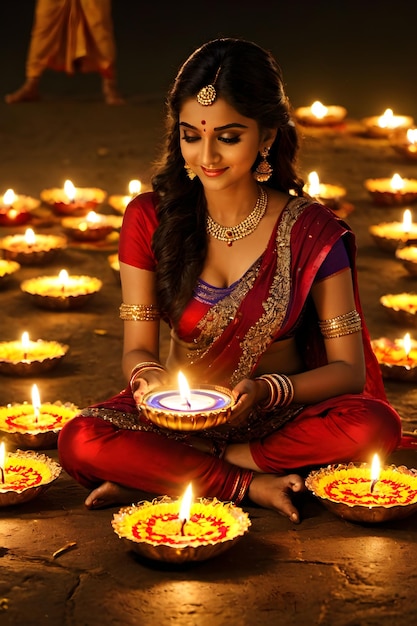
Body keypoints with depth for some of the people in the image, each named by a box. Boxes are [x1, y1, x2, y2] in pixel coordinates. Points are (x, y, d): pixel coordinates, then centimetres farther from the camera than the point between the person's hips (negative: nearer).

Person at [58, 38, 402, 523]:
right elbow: (137, 347, -1)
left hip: (281, 417, 0)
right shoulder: (150, 219, -5)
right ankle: (249, 484, -16)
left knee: (376, 426, -32)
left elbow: (348, 369, -7)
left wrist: (267, 390, -25)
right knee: (81, 442, -28)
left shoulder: (312, 232, -9)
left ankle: (161, 474, -21)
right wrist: (149, 375, -26)